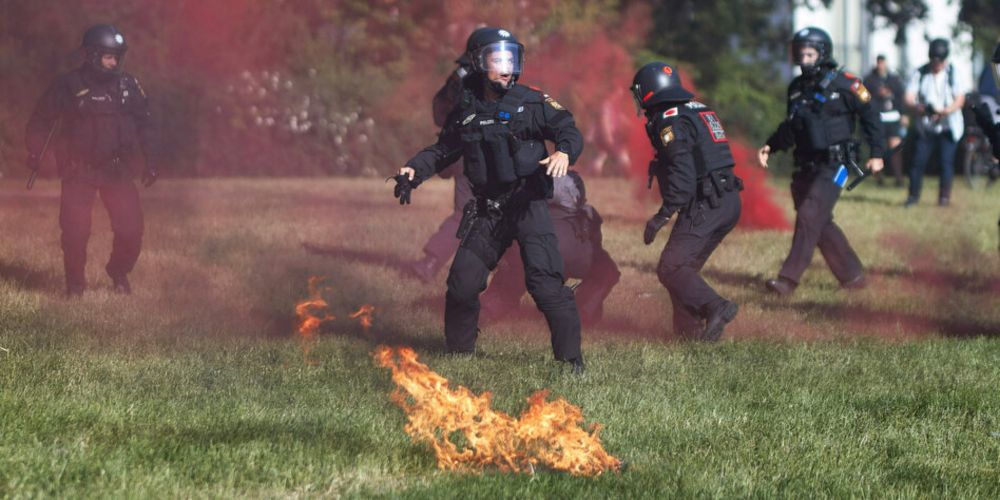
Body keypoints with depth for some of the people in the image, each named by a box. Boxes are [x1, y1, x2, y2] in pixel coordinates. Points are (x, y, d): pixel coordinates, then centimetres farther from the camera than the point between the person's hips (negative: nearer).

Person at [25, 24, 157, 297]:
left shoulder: (128, 86, 2)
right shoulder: (69, 87, -8)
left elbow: (144, 124, 12)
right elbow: (42, 120, 4)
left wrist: (149, 162, 9)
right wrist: (34, 153, 0)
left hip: (118, 169, 2)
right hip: (79, 172, -2)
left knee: (131, 227, -5)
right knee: (75, 230, -8)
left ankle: (119, 274, 21)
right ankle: (75, 282, 13)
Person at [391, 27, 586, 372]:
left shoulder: (532, 103, -2)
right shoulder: (466, 111, 9)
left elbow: (569, 130, -8)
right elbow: (444, 150, 21)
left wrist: (564, 153, -30)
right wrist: (415, 170, 5)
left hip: (529, 205, -4)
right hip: (488, 211, 4)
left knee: (545, 281, -16)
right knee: (462, 282, 3)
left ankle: (571, 360, -10)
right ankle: (459, 353, 23)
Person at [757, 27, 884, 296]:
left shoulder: (843, 84, -8)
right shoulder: (797, 88, 11)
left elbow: (870, 115, -2)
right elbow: (790, 127, 22)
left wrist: (877, 153, -5)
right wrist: (769, 147, 8)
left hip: (833, 165, -7)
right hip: (805, 165, 7)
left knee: (809, 216, -17)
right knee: (821, 224, 10)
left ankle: (789, 278, -20)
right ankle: (852, 275, 22)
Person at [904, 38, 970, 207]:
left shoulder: (954, 74, -1)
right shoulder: (920, 73, 2)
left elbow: (960, 99, -8)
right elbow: (909, 98, -4)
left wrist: (945, 112, -26)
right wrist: (918, 107, -28)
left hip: (948, 126, -1)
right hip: (925, 126, 1)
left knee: (947, 160, -6)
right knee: (919, 160, -5)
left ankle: (945, 196, 5)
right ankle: (913, 195, 6)